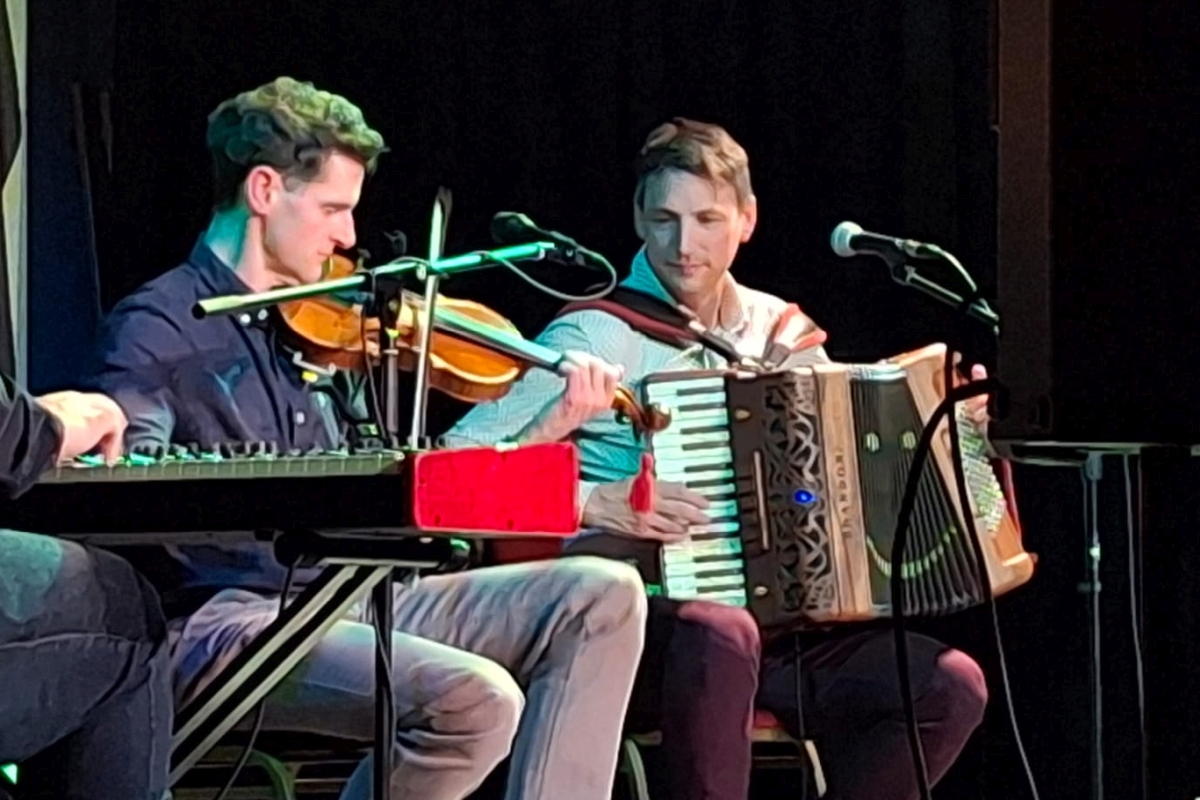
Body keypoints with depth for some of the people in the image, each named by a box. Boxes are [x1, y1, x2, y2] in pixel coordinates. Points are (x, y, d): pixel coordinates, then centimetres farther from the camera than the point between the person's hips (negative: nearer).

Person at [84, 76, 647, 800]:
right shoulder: (159, 327, -4)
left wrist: (555, 421, 16)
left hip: (344, 604, 8)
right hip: (225, 622, -8)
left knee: (604, 595, -3)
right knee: (477, 699, -30)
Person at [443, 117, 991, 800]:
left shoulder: (782, 333, 12)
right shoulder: (596, 335, -6)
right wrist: (595, 504, -24)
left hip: (771, 621, 6)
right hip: (629, 625, -5)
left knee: (950, 685, -15)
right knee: (719, 634, -39)